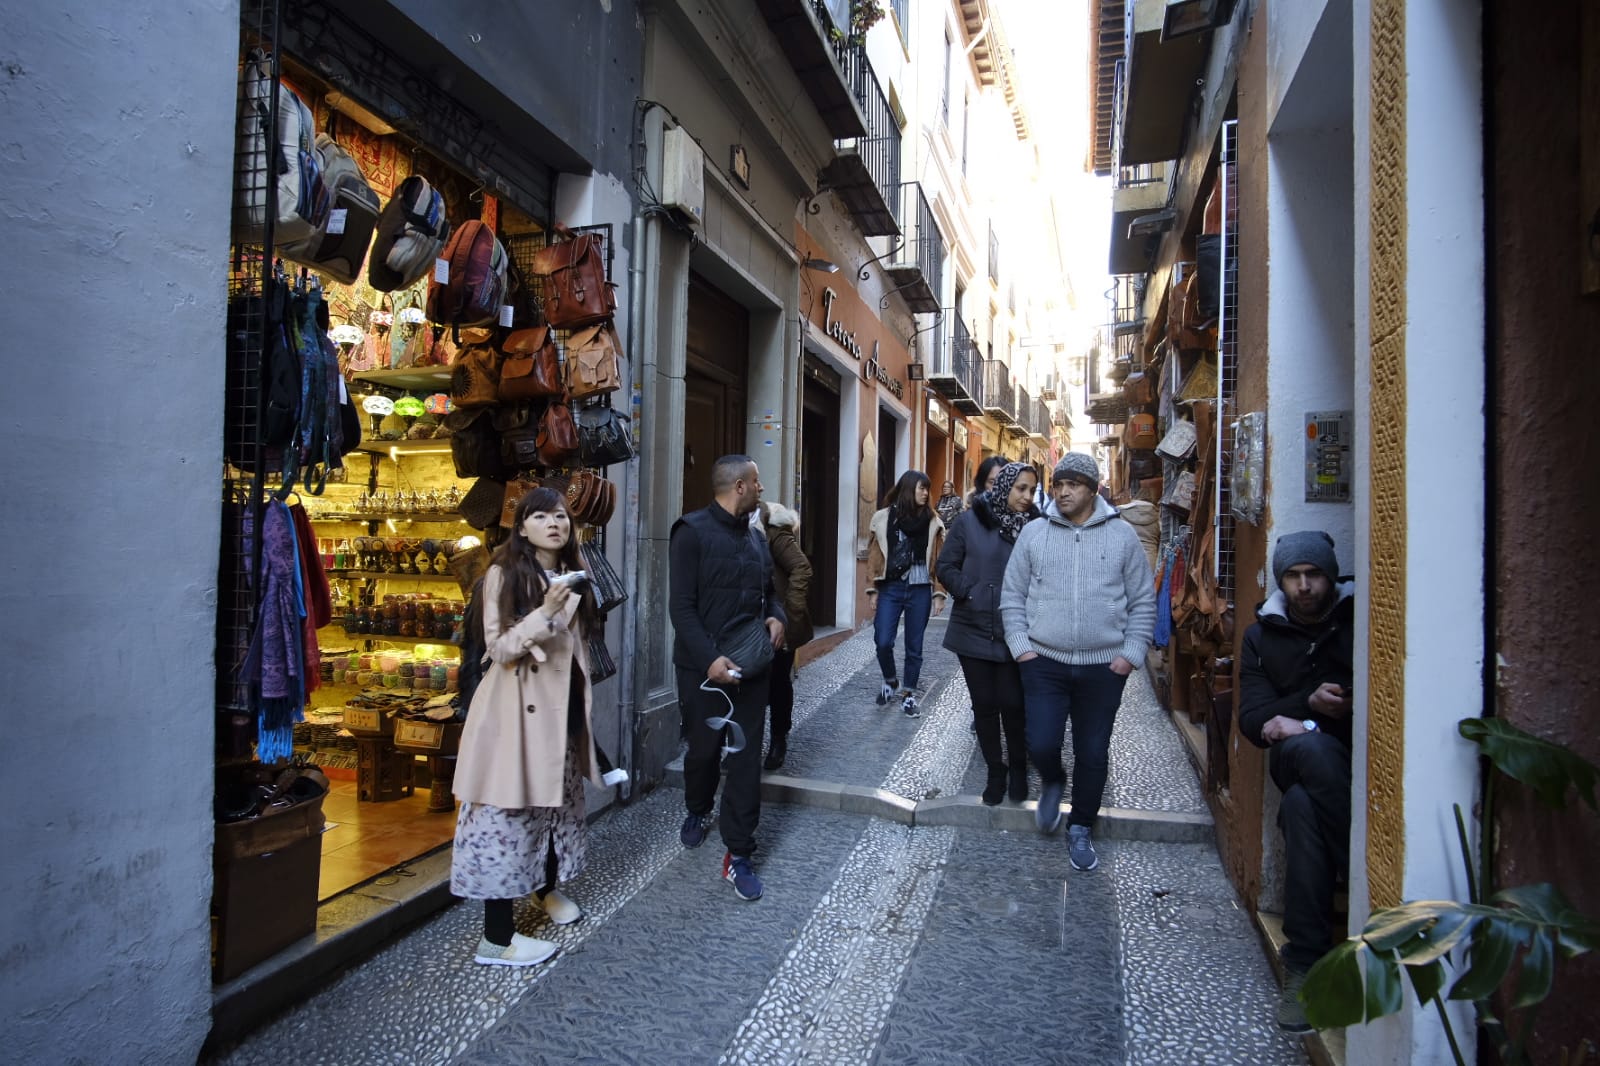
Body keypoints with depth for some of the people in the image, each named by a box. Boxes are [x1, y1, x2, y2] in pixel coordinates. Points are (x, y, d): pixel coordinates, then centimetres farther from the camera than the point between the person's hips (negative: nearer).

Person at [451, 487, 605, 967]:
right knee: (509, 812, -3)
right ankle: (497, 937, 5)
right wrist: (546, 611, -29)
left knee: (559, 801, 19)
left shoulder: (573, 575, 10)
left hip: (563, 708, 7)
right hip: (519, 710, -7)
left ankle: (548, 888, 40)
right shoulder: (504, 575, -10)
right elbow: (500, 648, -17)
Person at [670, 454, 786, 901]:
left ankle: (738, 854, 16)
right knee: (703, 750, 12)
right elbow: (682, 606, -14)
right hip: (703, 666, -5)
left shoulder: (755, 537, 11)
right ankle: (698, 812, 44)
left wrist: (776, 617, -2)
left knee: (746, 756, 5)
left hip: (751, 665, 5)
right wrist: (710, 658, -24)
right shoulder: (693, 532, -10)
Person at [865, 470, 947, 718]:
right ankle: (890, 681, 24)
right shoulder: (884, 518, 1)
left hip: (919, 590, 1)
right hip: (890, 588, 0)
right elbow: (874, 556, 3)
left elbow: (938, 560, 2)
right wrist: (872, 590, 0)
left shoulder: (932, 521, 3)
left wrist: (938, 593, -2)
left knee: (914, 646, 7)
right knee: (883, 642, -5)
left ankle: (908, 695, 21)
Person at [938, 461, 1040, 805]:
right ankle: (995, 771, 27)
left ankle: (1018, 769, 27)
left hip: (1014, 633, -1)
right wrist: (968, 594, -9)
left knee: (1013, 704, 2)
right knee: (984, 705, 9)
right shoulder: (970, 521, -3)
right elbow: (946, 566, 2)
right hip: (973, 630, 1)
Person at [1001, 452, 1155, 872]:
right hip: (1044, 663, 0)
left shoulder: (1122, 535, 1)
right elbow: (1012, 594, 5)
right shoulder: (1034, 532, 1)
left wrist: (1131, 652, -2)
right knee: (1041, 745, -5)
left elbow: (1143, 601, 5)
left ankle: (1081, 829, 31)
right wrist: (1020, 645, -3)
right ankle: (1052, 781, 31)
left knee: (1093, 753, 9)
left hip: (1103, 666, 0)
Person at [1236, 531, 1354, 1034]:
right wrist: (1310, 702, -15)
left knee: (1303, 804, -35)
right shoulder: (1262, 636, 12)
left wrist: (1306, 722, -16)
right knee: (1310, 749, -36)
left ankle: (1305, 962, -23)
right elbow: (1252, 720, 3)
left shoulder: (1360, 620, 4)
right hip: (1299, 761, 2)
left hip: (1357, 757, -2)